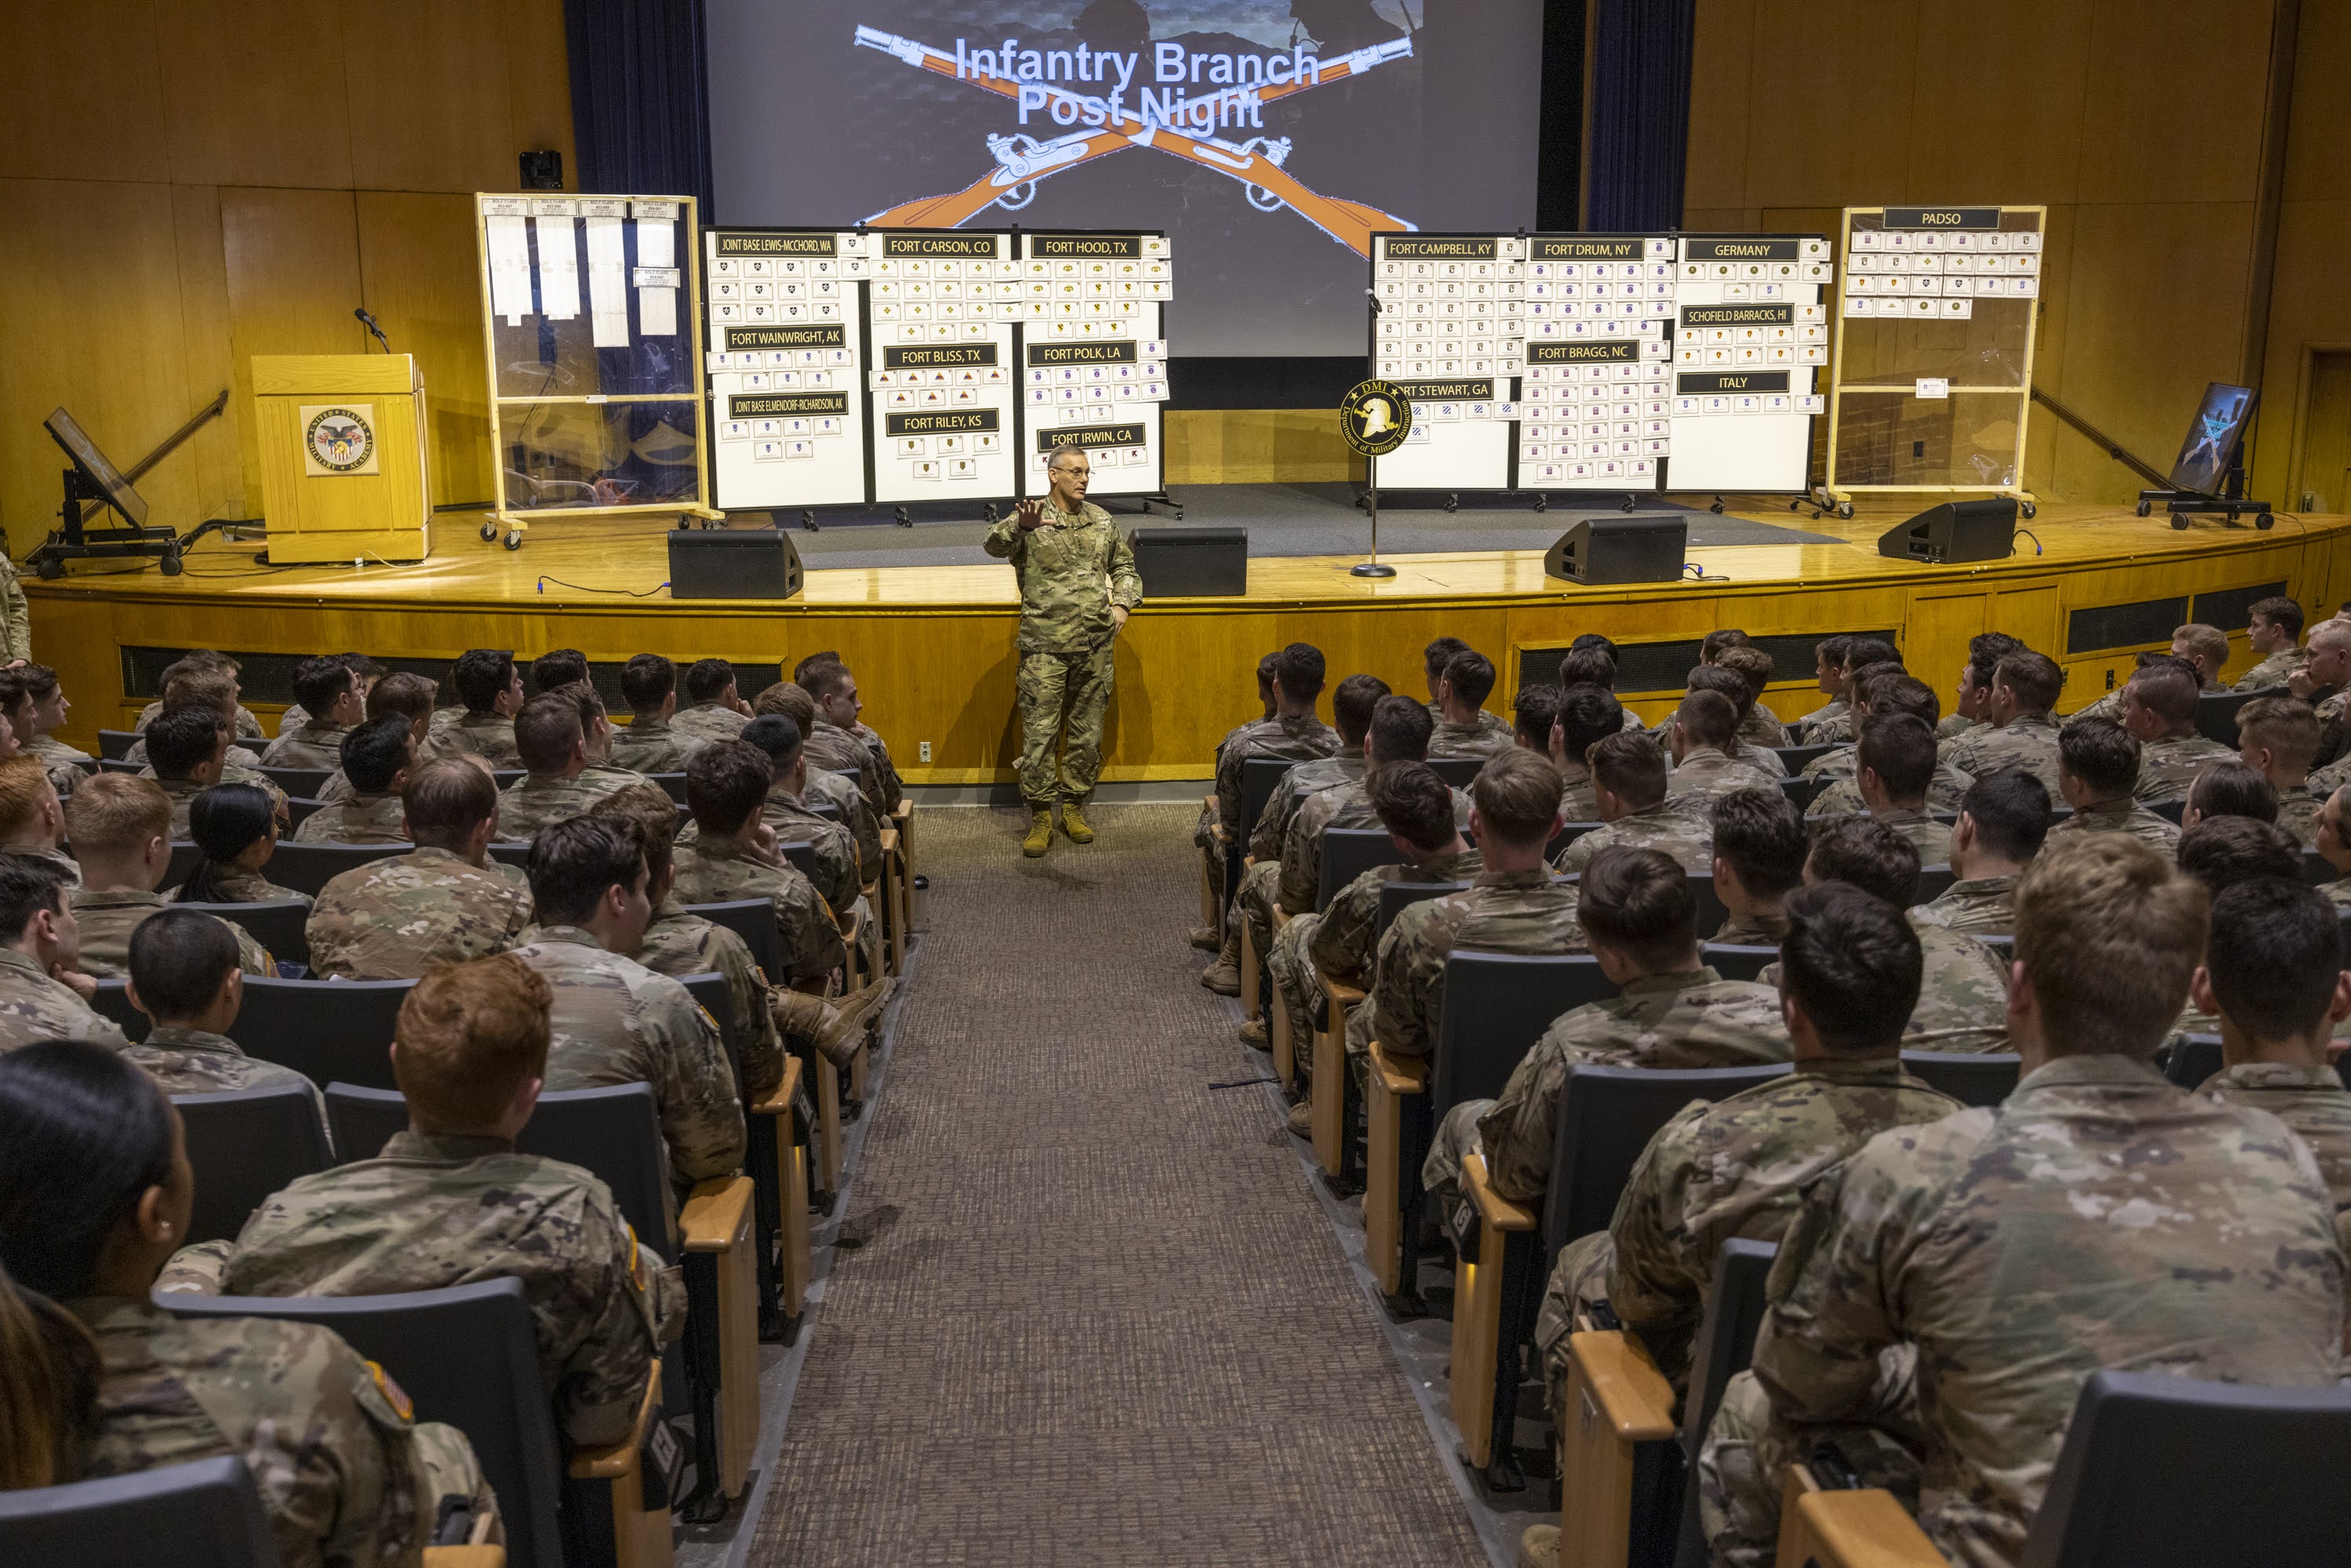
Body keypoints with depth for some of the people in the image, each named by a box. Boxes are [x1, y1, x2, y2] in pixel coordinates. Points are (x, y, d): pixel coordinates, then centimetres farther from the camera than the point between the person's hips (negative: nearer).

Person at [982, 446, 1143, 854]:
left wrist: (1123, 603, 6)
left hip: (1095, 645, 4)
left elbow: (1124, 565, 24)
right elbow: (993, 545, -22)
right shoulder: (1030, 520, -4)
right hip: (1045, 647, -4)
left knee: (1087, 730, 10)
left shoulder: (1101, 521, 11)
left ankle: (1075, 806, 25)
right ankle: (1040, 817, 7)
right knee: (1040, 732, -4)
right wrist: (1020, 527, -42)